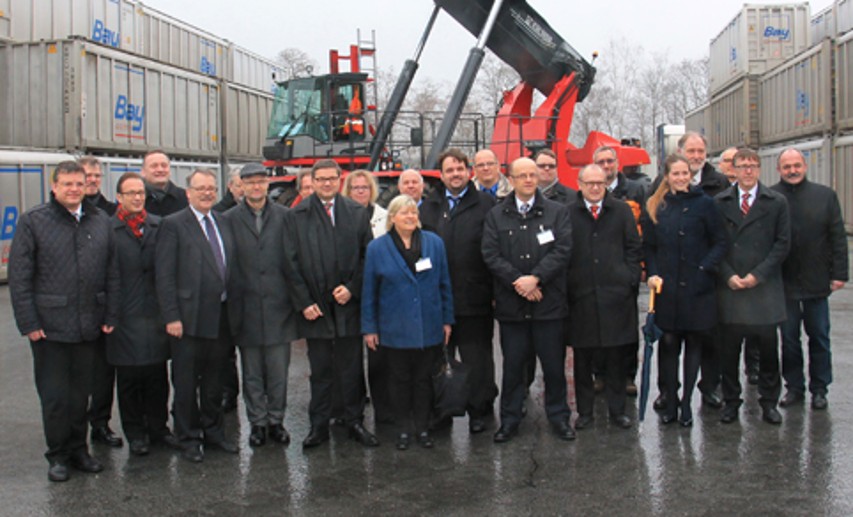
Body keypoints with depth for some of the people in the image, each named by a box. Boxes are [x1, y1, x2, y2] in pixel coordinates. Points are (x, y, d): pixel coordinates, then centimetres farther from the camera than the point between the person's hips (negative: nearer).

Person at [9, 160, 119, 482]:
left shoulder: (101, 222, 7)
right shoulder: (33, 221, -2)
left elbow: (112, 274, 8)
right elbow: (19, 277, -4)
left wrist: (110, 317, 3)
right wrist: (28, 323, -9)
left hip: (89, 326, 3)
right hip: (49, 326, -3)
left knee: (80, 393, 13)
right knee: (54, 396, 5)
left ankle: (78, 450, 26)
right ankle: (58, 456, 19)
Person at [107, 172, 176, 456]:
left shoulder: (160, 226, 7)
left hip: (155, 312, 3)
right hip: (124, 313, -3)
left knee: (158, 375, 10)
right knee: (129, 377, 7)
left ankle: (158, 427, 24)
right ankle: (135, 432, 19)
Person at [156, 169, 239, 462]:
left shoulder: (224, 223, 11)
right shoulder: (174, 225, -5)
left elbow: (231, 267, 12)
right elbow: (165, 275, -9)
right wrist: (171, 316, -14)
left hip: (221, 317, 5)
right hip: (190, 318, -5)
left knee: (214, 381, 16)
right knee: (186, 383, 6)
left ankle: (213, 432, 30)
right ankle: (188, 440, 18)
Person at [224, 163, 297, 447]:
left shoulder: (284, 216, 4)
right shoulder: (230, 219, 2)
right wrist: (232, 300, -4)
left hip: (278, 306, 0)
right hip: (246, 307, 0)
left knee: (278, 370, 6)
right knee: (252, 373, 9)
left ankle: (276, 420, 19)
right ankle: (257, 422, 20)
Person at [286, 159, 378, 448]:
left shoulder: (357, 213, 6)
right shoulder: (297, 216, 2)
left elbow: (367, 256, 6)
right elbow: (292, 263, 0)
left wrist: (352, 288, -7)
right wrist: (304, 302, -7)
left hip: (348, 304, 1)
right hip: (315, 307, -1)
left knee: (352, 368, 7)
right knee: (320, 370, 7)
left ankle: (355, 422, 19)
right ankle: (319, 426, 18)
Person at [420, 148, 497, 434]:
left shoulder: (486, 204, 0)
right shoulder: (428, 207, 10)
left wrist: (495, 287, -10)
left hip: (474, 296, -3)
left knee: (477, 357, 5)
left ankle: (479, 410, 16)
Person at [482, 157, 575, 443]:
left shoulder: (557, 212, 5)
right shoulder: (496, 215, 7)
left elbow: (562, 250, -5)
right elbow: (491, 254, -2)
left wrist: (535, 278, -16)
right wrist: (517, 281, -13)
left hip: (548, 301, 0)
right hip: (511, 303, 1)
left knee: (554, 364, 8)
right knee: (512, 364, 8)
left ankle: (558, 416, 23)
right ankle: (510, 419, 20)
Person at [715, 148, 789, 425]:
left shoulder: (777, 202, 5)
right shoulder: (720, 203, 7)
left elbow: (782, 243, 1)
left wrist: (758, 274, -8)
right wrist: (728, 275, -7)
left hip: (765, 286, 0)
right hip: (730, 286, 0)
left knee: (768, 345, 4)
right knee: (729, 346, 3)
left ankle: (769, 401, 18)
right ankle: (731, 400, 16)